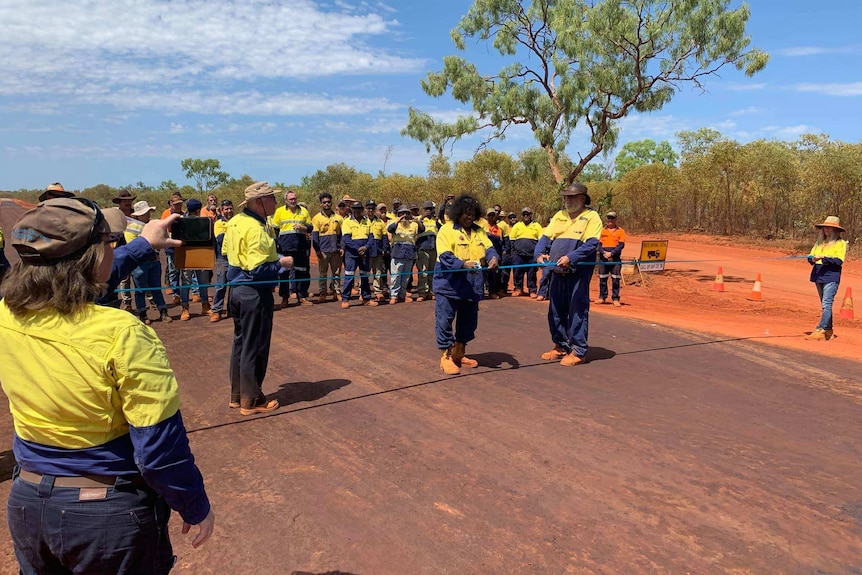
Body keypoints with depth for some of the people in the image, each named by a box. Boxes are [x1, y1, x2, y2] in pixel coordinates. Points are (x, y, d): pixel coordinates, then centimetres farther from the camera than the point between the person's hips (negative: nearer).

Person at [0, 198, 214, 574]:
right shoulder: (120, 334, -28)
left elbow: (84, 277, 11)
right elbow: (161, 446, -23)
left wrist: (144, 243, 21)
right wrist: (196, 507, -8)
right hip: (110, 513, -5)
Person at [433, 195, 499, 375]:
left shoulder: (479, 231, 10)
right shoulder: (446, 230, -8)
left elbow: (489, 248, 0)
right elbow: (445, 256, -18)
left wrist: (494, 257, -24)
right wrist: (464, 264, -33)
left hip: (472, 286, 6)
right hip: (449, 285, -6)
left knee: (468, 321, 14)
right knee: (444, 320, -2)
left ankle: (459, 354, 30)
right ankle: (446, 357, 11)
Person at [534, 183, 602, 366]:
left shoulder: (591, 217, -1)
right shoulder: (559, 216, 16)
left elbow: (591, 244, -13)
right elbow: (546, 237, 9)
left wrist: (571, 258, -26)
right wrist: (539, 253, -11)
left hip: (578, 273, -6)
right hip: (558, 272, 6)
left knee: (577, 311, -1)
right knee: (556, 311, 12)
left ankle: (577, 351, 8)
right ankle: (561, 347, 25)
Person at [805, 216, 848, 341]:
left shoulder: (841, 243, -2)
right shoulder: (819, 242, 15)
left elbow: (839, 261, -12)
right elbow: (810, 256, 10)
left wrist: (824, 258, -24)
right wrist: (813, 259, -12)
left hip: (831, 277, -6)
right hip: (819, 276, 7)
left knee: (826, 304, -13)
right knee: (825, 305, 12)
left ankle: (820, 330, -17)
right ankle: (828, 331, 19)